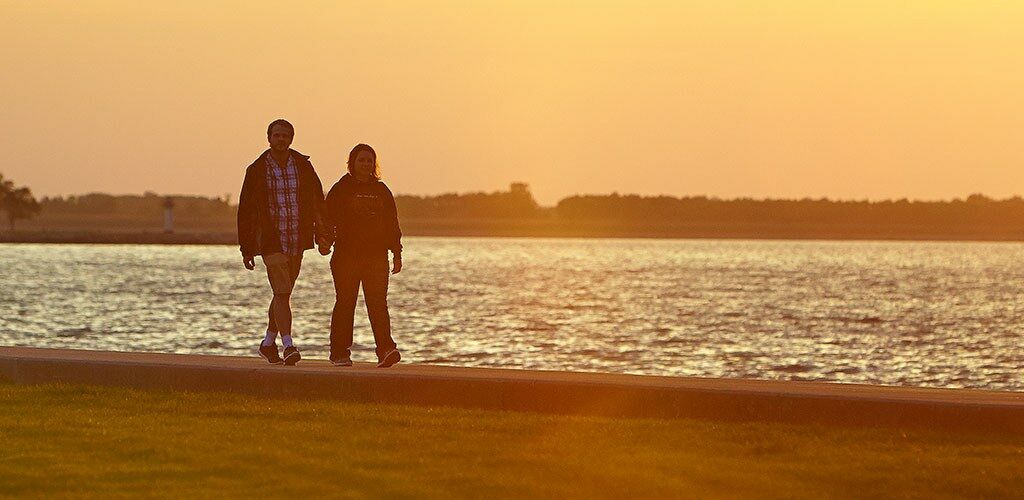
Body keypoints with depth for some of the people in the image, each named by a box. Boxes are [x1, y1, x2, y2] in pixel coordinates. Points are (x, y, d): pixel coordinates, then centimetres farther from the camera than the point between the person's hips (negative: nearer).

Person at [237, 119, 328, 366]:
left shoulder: (303, 167, 5)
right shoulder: (256, 170, -1)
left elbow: (318, 203, 11)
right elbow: (245, 211, 2)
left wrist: (322, 235, 1)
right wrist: (247, 249, 0)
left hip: (297, 242, 3)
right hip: (271, 241, -3)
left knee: (283, 293, 13)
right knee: (282, 293, -15)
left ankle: (269, 343, 28)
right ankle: (288, 346, -22)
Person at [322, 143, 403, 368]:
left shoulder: (381, 190, 14)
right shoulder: (341, 189, 3)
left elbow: (392, 223, 16)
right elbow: (328, 219, -1)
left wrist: (397, 253, 12)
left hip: (376, 256, 3)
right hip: (346, 255, -3)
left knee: (378, 303, -7)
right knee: (345, 303, 0)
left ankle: (385, 350, -16)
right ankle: (339, 353, 7)